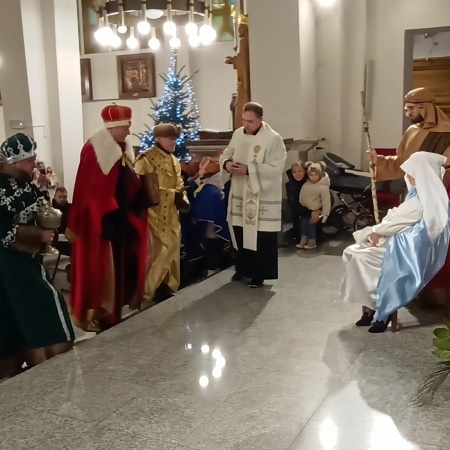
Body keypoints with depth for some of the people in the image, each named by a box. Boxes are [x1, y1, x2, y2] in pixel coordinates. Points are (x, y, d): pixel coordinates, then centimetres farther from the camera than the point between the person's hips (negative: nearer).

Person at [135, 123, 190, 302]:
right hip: (152, 213, -8)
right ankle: (146, 290, 6)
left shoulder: (174, 161, 15)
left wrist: (182, 200, -5)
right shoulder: (146, 160, -12)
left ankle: (164, 286, 24)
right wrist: (172, 195, -20)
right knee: (153, 252, -6)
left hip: (170, 215, 8)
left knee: (170, 249, 11)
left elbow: (179, 186, 17)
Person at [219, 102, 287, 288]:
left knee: (261, 238, 1)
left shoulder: (273, 139, -14)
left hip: (263, 198, -6)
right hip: (240, 194, 6)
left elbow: (276, 168, -20)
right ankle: (242, 268, 32)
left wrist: (248, 170, -26)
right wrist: (226, 164, -11)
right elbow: (226, 154, 14)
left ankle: (260, 274, 15)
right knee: (240, 233, 15)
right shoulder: (237, 134, 5)